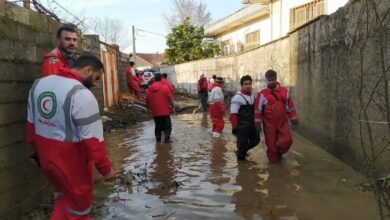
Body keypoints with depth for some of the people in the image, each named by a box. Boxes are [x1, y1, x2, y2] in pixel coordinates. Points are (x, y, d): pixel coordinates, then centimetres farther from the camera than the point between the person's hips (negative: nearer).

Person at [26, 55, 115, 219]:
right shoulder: (82, 94, -24)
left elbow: (31, 123, 12)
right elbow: (92, 140, -24)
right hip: (71, 162, -7)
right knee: (79, 206, 15)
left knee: (65, 195, 30)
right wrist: (105, 168, -14)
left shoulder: (39, 84, 3)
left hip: (46, 157, 8)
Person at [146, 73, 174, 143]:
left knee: (158, 126, 18)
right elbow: (170, 100, -9)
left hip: (155, 112, 3)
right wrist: (172, 107, 6)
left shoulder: (149, 89, 1)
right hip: (165, 112, -3)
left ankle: (158, 138, 18)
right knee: (167, 126, 9)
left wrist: (149, 109, 21)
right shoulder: (165, 88, -10)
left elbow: (147, 101, 7)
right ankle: (167, 138, -2)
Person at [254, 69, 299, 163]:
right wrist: (257, 125, -6)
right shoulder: (262, 94, -9)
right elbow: (258, 111, -6)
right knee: (271, 144, 5)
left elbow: (290, 107, 7)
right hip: (269, 125, -2)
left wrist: (294, 121, 8)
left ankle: (279, 153, 25)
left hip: (283, 123, 2)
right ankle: (273, 160, 28)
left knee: (286, 141, -5)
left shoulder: (284, 91, 1)